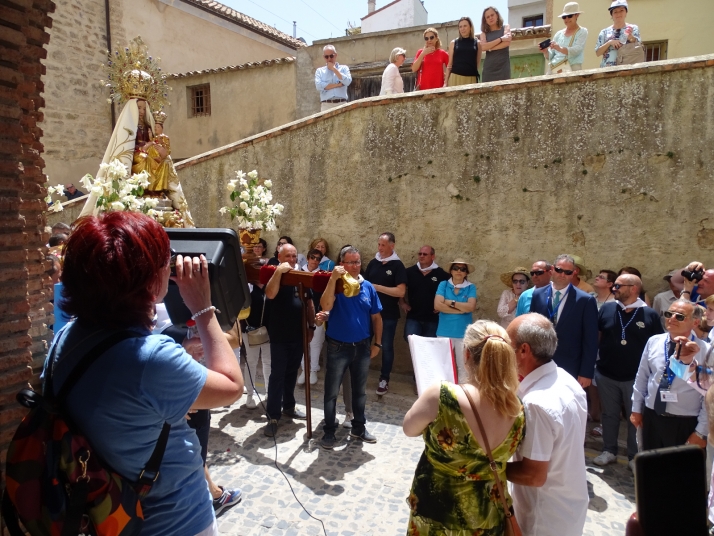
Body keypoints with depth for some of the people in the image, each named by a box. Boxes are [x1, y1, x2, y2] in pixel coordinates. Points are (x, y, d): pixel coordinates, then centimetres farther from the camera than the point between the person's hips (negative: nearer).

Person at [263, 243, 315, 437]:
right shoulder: (274, 275, -7)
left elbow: (309, 303, 13)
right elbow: (270, 294, -28)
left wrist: (311, 326, 10)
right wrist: (279, 271, -32)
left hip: (298, 335, 5)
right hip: (279, 336, -5)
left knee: (292, 373, 17)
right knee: (277, 375, -2)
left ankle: (289, 407, 32)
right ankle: (273, 417, 6)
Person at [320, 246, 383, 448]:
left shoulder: (368, 287, 0)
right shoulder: (335, 284, -9)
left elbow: (376, 317, 7)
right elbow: (326, 306, -29)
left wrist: (377, 343, 5)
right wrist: (333, 279, -31)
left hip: (362, 347, 3)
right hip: (338, 347, -3)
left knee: (360, 390, 17)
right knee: (331, 392, 6)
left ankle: (359, 427, 33)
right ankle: (329, 430, 21)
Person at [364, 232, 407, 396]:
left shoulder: (397, 266, -8)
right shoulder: (373, 263, 5)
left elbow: (401, 291, -18)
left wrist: (377, 287, -20)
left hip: (389, 314, -4)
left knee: (386, 346, 7)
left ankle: (384, 380, 19)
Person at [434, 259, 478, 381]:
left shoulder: (471, 287, 3)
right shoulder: (443, 285, 4)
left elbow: (471, 307, -11)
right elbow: (437, 305, -9)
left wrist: (451, 302, -7)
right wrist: (461, 309, -9)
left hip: (463, 333, 0)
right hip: (444, 332, 0)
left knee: (463, 366, 5)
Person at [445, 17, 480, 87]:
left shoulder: (477, 43, 11)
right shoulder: (453, 43, 11)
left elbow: (478, 63, 11)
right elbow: (449, 65, 10)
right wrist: (446, 82, 3)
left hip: (471, 78, 0)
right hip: (456, 78, 0)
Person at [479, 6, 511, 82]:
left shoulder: (505, 27, 14)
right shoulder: (484, 33, 15)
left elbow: (507, 42, -4)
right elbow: (483, 47, -5)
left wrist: (489, 48, -4)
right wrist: (501, 39, -8)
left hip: (503, 66, -1)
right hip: (489, 67, 1)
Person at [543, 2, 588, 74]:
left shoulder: (582, 32, 7)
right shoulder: (559, 33, 19)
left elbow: (576, 51, -11)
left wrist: (559, 49, -28)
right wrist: (545, 51, -7)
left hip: (571, 69, -4)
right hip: (553, 69, 4)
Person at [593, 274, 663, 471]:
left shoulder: (650, 314, -7)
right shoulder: (606, 309, -3)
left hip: (635, 377, -2)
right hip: (606, 374, 2)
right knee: (609, 415, 15)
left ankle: (634, 457, 28)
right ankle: (609, 451, 31)